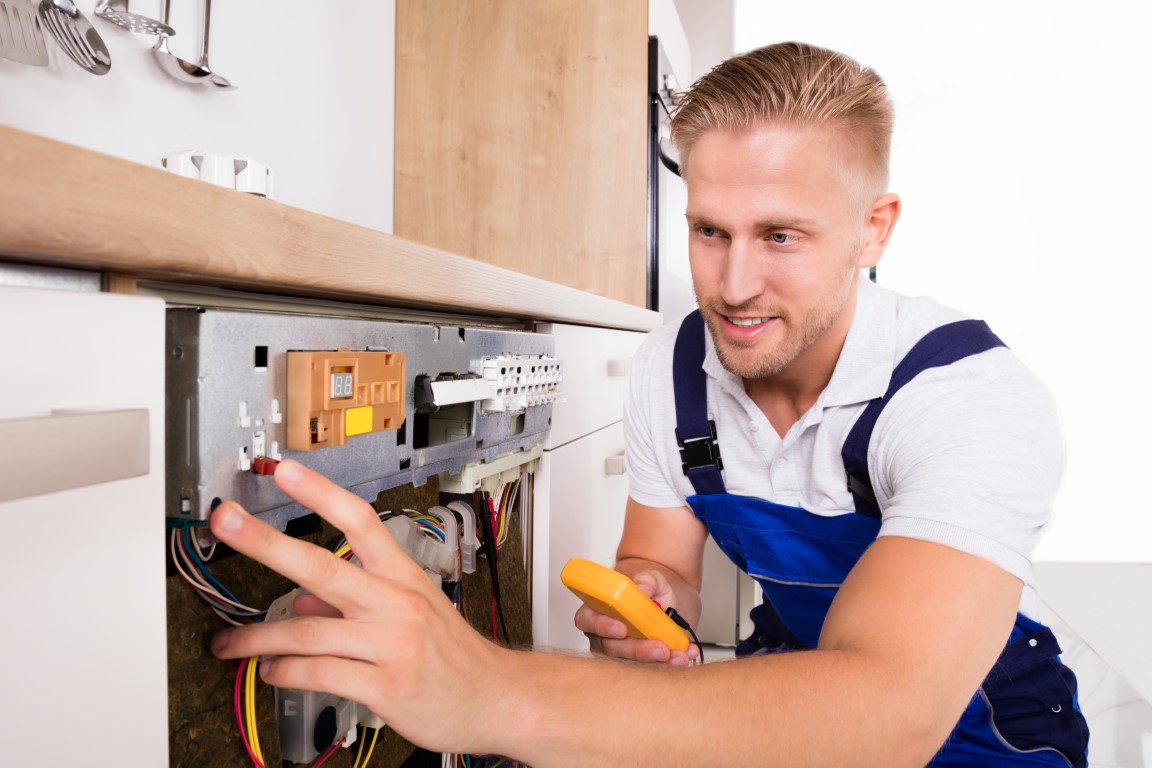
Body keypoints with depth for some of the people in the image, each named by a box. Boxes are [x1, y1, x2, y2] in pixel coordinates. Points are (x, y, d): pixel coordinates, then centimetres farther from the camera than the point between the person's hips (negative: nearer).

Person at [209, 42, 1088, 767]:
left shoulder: (974, 397, -27)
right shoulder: (668, 370, -11)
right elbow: (658, 562, -2)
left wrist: (499, 694, -52)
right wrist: (644, 601, -27)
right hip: (793, 672, 4)